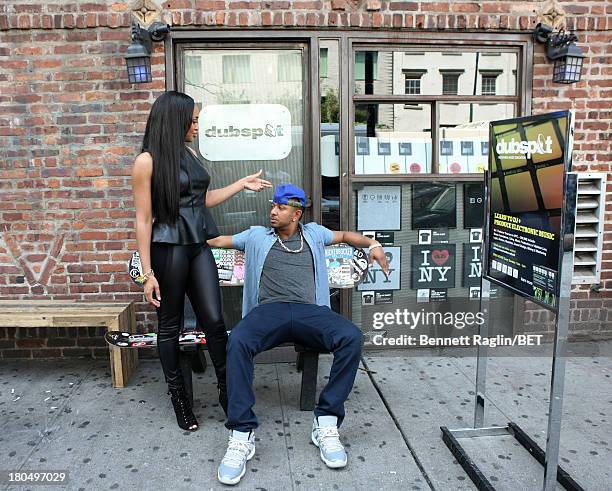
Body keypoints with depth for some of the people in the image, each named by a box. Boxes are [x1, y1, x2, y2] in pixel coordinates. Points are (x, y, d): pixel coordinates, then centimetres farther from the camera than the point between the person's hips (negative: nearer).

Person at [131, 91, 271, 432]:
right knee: (170, 325, 8)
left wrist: (241, 184, 19)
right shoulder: (148, 161, -9)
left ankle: (227, 390, 16)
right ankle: (178, 395, 25)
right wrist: (148, 273, -12)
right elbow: (144, 220, -10)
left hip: (199, 245, 6)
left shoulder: (189, 154, 11)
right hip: (168, 248, -5)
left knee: (214, 320, 3)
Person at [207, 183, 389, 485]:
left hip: (310, 311, 1)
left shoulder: (313, 232, 28)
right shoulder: (257, 235, 26)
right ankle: (242, 434, -28)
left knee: (352, 337, -31)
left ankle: (326, 422, -20)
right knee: (238, 342, -35)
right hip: (269, 310, 0)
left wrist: (372, 244, 19)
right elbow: (218, 240, 30)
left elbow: (345, 236, 36)